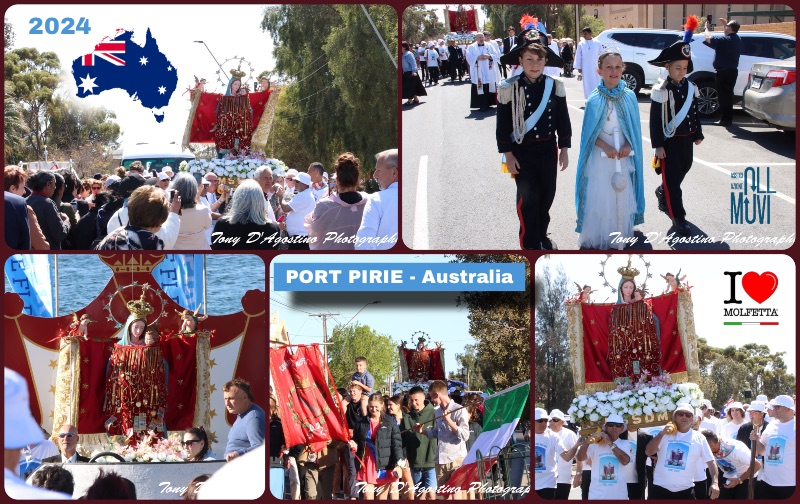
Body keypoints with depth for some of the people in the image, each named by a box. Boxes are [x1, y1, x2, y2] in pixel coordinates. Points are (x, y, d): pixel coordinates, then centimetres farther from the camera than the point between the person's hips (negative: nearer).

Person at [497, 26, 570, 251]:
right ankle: (530, 244, 8)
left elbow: (563, 119, 5)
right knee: (528, 198, -4)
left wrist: (564, 149, 4)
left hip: (548, 149, 3)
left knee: (547, 196, 12)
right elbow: (503, 123, -6)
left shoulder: (555, 86, -3)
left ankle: (542, 236, 32)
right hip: (522, 151, -3)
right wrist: (508, 155, -7)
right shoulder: (509, 88, -11)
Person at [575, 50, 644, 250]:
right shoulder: (594, 100, -8)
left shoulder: (629, 97, -3)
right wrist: (605, 147, -18)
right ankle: (595, 239, 14)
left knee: (622, 198, 6)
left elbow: (635, 129, 5)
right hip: (600, 159, -2)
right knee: (597, 198, 1)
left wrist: (628, 145, -13)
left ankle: (620, 238, 20)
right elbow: (589, 133, -4)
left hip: (623, 158, 2)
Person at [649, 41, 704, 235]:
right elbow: (655, 120, -14)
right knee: (672, 177, -2)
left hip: (687, 139, 7)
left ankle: (662, 193, 46)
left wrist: (698, 134, 16)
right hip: (669, 141, -7)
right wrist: (658, 146, -14)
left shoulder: (690, 87, 3)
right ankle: (678, 217, 4)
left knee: (683, 170, 19)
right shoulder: (661, 91, -15)